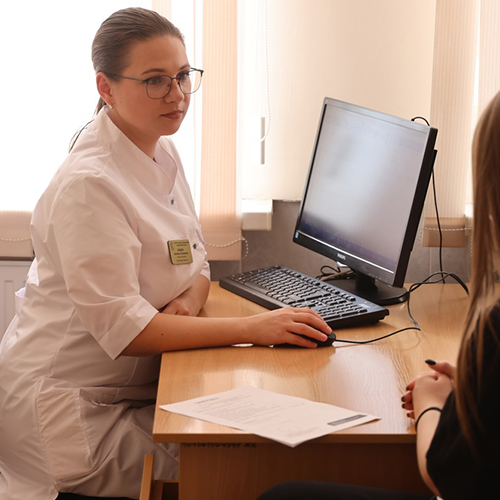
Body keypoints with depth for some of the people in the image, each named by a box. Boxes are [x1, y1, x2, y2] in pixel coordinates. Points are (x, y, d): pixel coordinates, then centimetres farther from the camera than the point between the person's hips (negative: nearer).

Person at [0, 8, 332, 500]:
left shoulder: (162, 153, 5)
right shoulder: (89, 185, -23)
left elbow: (196, 262, 13)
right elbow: (122, 330, -25)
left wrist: (186, 303, -12)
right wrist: (253, 327, -26)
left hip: (130, 386, 8)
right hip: (65, 405, -8)